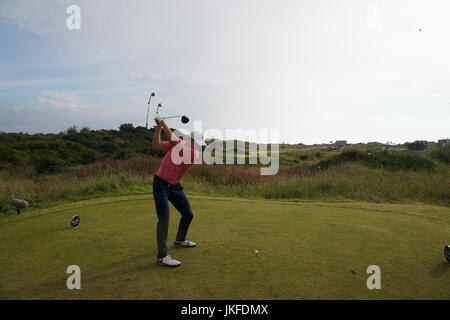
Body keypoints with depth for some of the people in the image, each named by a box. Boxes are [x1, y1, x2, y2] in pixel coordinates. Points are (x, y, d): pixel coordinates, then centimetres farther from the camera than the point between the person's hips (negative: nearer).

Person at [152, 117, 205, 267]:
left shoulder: (195, 153, -13)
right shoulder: (177, 142, -6)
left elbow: (174, 141, -26)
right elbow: (156, 145, -9)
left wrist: (163, 123, -21)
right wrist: (158, 126, -14)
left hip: (175, 186, 4)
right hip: (160, 184, -3)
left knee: (188, 214, 11)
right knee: (164, 217, -17)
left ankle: (180, 240, 38)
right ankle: (162, 256, -12)